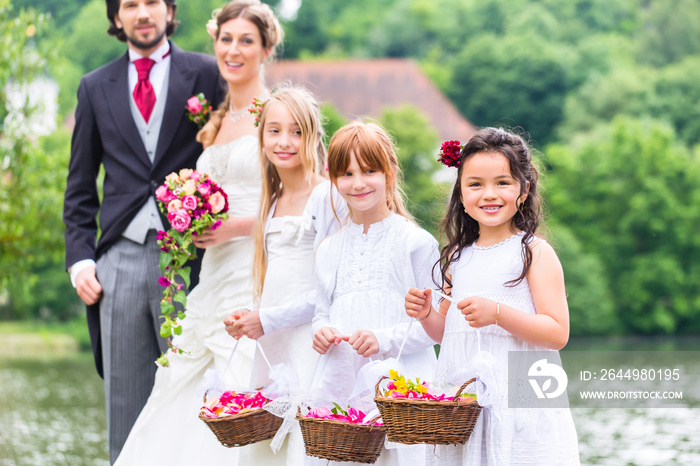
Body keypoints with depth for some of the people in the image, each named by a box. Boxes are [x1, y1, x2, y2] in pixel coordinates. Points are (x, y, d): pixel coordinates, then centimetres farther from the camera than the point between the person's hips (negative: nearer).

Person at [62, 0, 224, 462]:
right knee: (125, 403, 5)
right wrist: (80, 257, 5)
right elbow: (80, 186, 17)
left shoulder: (206, 74, 6)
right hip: (120, 260, 3)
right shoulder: (96, 87, 15)